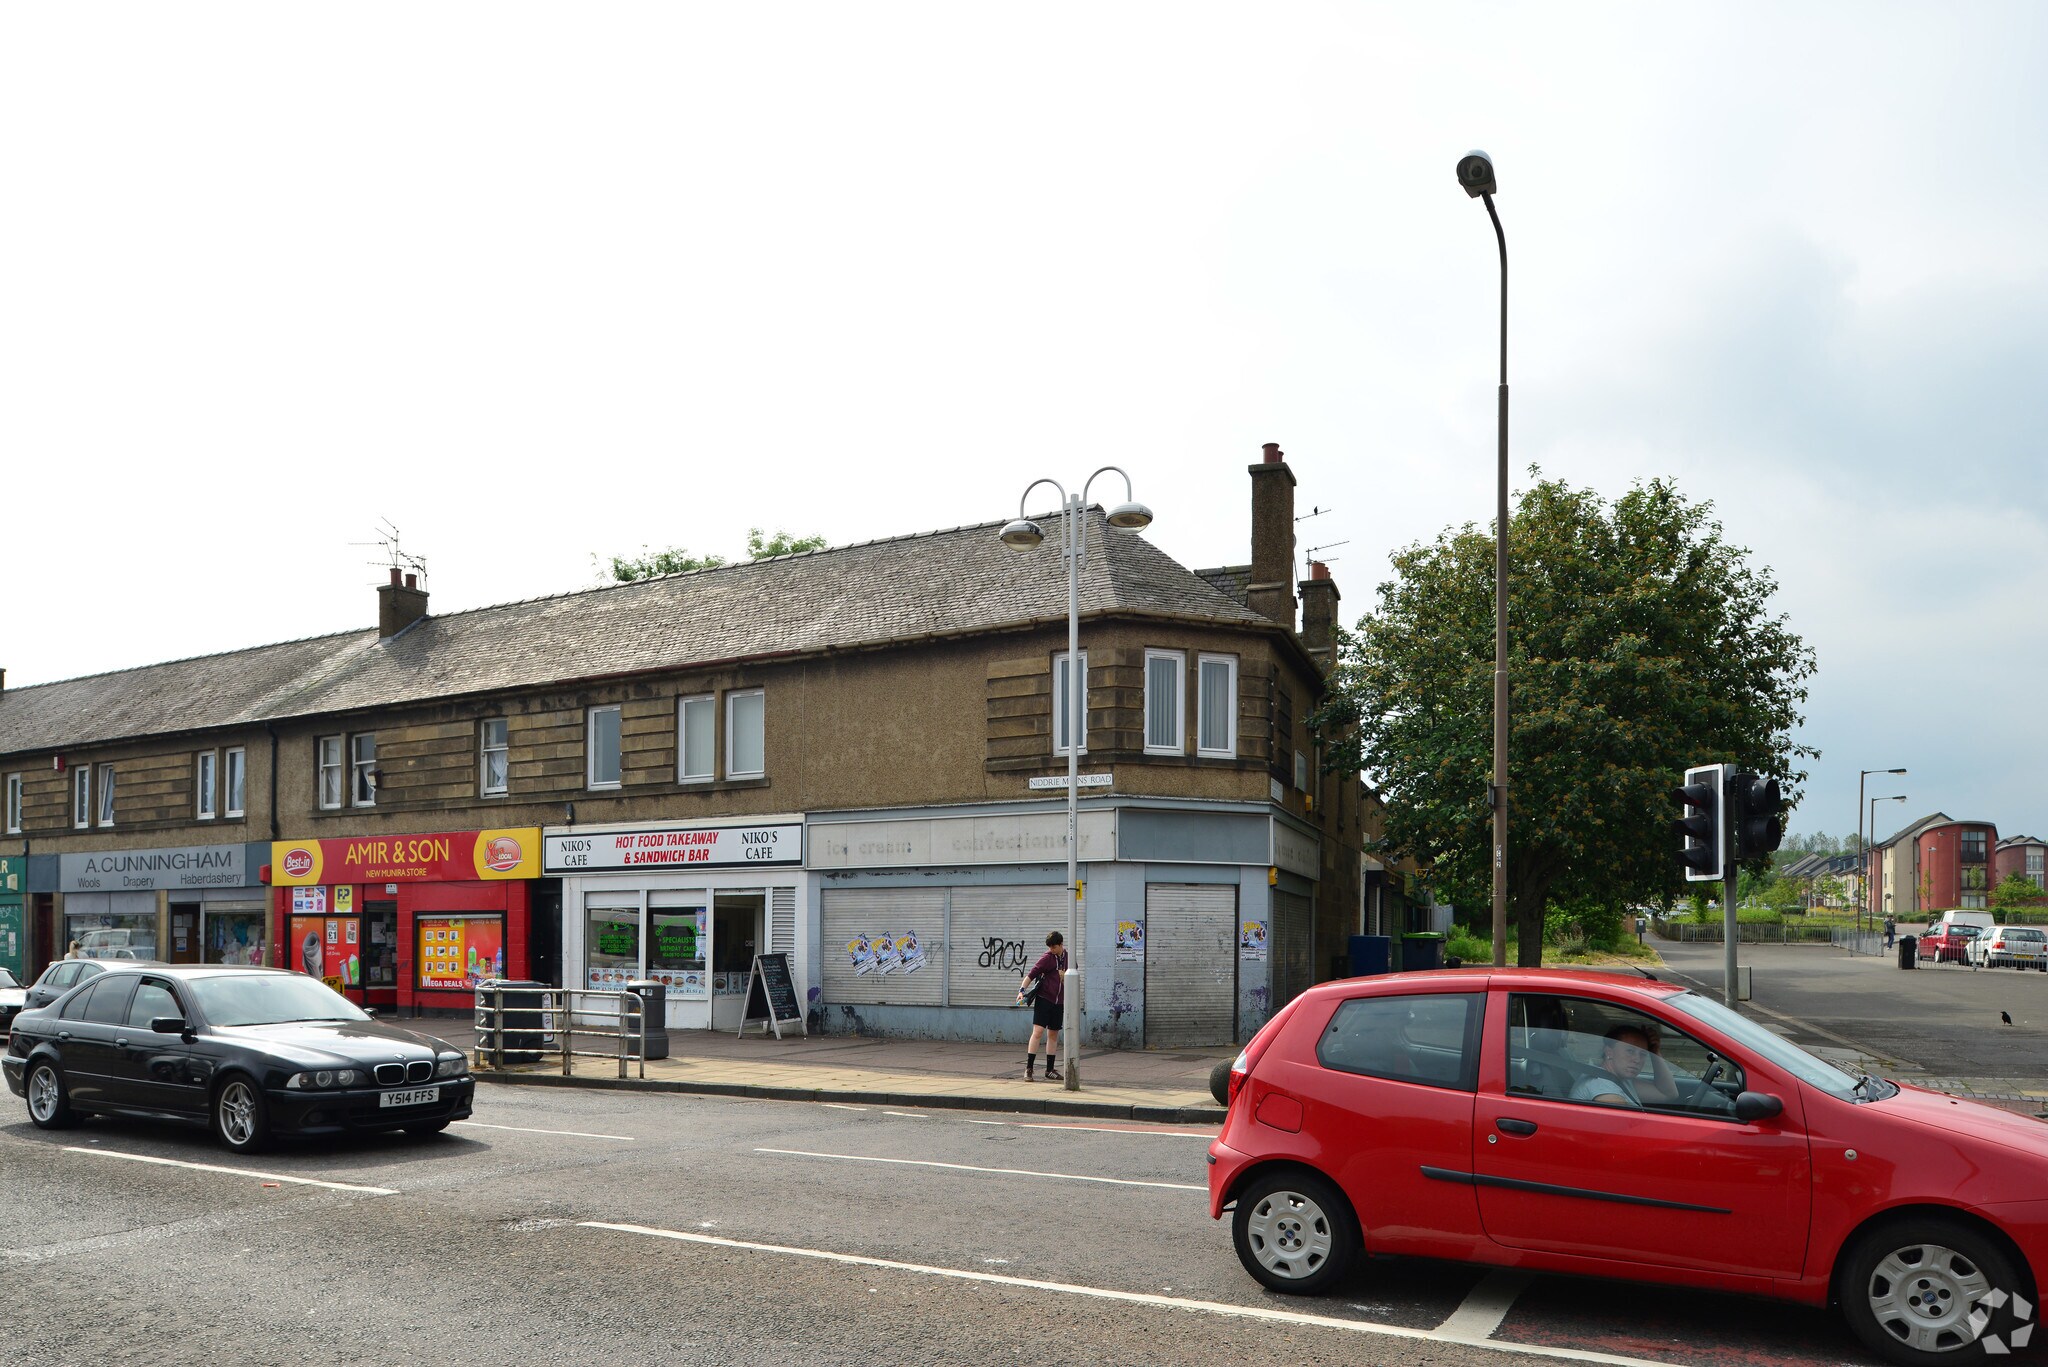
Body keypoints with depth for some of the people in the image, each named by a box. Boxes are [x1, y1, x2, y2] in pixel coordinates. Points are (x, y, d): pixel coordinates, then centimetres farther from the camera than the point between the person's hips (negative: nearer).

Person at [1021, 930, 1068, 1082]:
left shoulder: (1067, 957, 7)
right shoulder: (1047, 957, -8)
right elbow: (1032, 973, -14)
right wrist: (1022, 989, -27)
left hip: (1058, 1002, 5)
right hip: (1044, 999, -5)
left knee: (1053, 1035, 10)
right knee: (1038, 1032, -12)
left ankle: (1050, 1070, 17)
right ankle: (1029, 1068, -9)